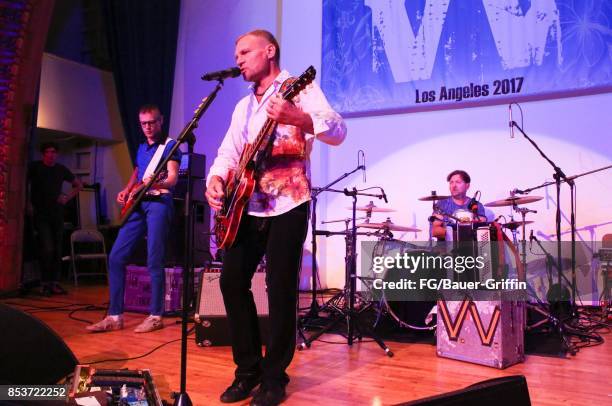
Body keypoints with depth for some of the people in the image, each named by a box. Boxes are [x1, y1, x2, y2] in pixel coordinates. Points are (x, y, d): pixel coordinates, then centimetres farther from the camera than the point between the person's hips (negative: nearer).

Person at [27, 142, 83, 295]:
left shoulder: (61, 169, 8)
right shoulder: (34, 167, 0)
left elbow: (78, 185, 20)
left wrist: (67, 197, 6)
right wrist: (29, 205, -3)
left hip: (57, 215, 4)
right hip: (40, 215, -4)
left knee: (57, 251, 4)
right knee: (47, 249, -14)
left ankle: (53, 283, 12)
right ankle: (45, 283, -2)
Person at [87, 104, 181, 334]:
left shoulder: (169, 145, 0)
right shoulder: (141, 148, 21)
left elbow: (173, 178, -13)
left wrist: (155, 184, -33)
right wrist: (126, 191, 13)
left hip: (159, 202, -7)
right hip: (138, 204, 7)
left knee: (154, 261, -9)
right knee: (116, 257, 0)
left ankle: (156, 316, 2)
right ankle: (115, 316, 7)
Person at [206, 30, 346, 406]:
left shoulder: (301, 89, -2)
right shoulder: (243, 106, 20)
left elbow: (338, 131, -17)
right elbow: (228, 151, 16)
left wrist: (298, 118, -35)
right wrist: (217, 178, -6)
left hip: (287, 203, -7)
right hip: (247, 204, 7)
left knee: (281, 288, -5)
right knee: (232, 281, 4)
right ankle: (248, 369, 19)